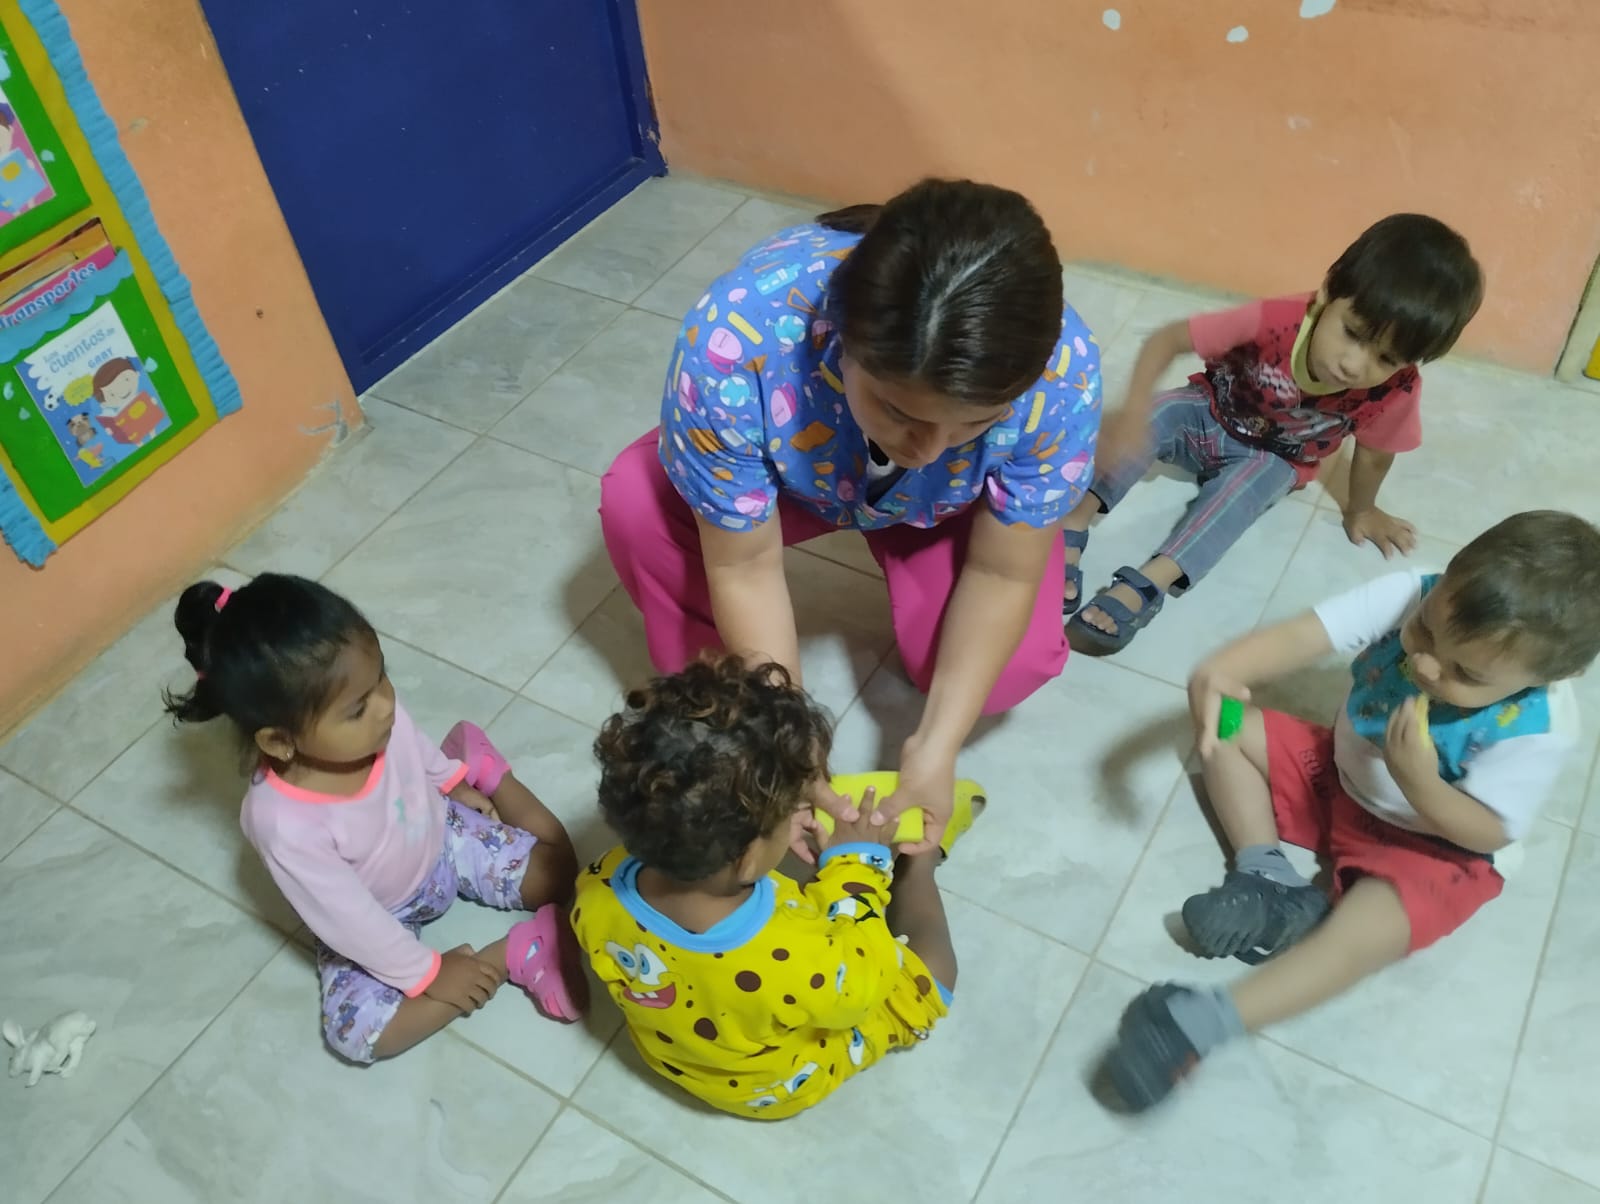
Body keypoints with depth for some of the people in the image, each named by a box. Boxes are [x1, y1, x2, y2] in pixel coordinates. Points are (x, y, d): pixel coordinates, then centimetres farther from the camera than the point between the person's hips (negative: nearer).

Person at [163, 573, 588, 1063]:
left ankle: (485, 770, 15)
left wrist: (457, 782, 16)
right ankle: (512, 956, -13)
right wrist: (427, 974, -18)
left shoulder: (377, 716, -28)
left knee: (555, 869, -4)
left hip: (443, 840, 3)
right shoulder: (283, 823, -39)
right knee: (357, 1032, -21)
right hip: (373, 926, -3)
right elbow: (349, 921, -27)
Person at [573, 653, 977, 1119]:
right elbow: (861, 981, -23)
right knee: (931, 969, 16)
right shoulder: (804, 970, -47)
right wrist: (856, 864, -13)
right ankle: (918, 858, 43)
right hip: (785, 1088, -3)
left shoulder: (598, 897, -33)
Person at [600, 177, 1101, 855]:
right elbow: (745, 568, -29)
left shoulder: (1061, 374, -39)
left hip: (948, 508, 0)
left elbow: (1002, 575, -24)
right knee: (634, 506, -25)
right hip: (788, 474, 0)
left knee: (1014, 669, -20)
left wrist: (937, 744, -31)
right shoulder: (732, 341, -42)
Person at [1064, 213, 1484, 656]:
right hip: (1211, 417, -1)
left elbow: (1374, 454, -10)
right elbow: (1169, 338, -31)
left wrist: (1360, 510, 8)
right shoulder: (1275, 321, -37)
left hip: (1273, 463, 1)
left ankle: (1149, 583, -43)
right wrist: (1135, 408, -47)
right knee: (1158, 416, -31)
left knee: (1251, 479, -32)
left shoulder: (1395, 389, -30)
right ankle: (1072, 526, -37)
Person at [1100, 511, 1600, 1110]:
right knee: (1227, 730, -6)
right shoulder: (1410, 594, -26)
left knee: (1363, 934, -31)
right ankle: (1268, 877, -15)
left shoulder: (1539, 730, -32)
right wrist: (1223, 671, -55)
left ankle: (1206, 1019, -31)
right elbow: (1301, 635, -35)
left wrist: (1420, 784, -41)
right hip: (1339, 775, 5)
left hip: (1435, 846, -5)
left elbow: (1491, 833, -22)